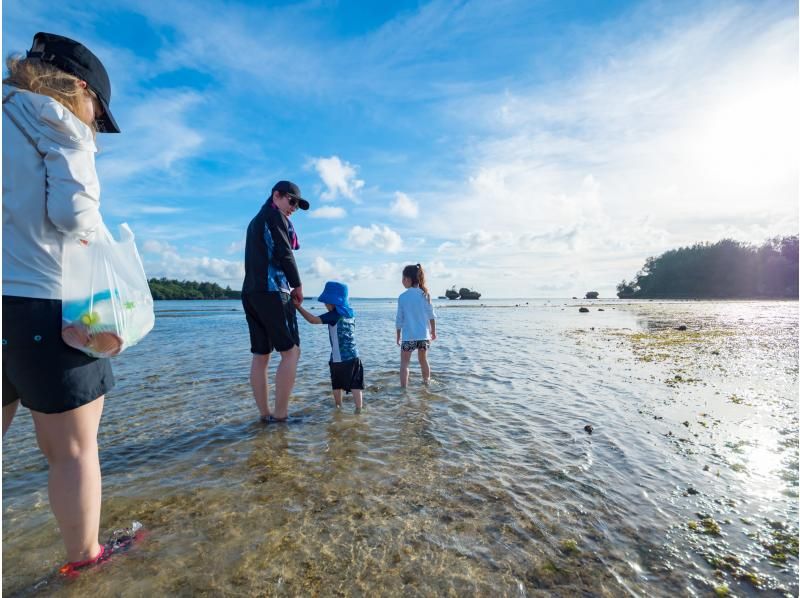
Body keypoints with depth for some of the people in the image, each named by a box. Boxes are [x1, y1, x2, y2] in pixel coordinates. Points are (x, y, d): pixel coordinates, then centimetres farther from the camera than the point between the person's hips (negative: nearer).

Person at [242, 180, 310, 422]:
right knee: (291, 351, -7)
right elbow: (285, 254, -11)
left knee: (260, 355, 7)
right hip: (272, 292, -9)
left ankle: (264, 414, 11)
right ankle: (280, 415, -7)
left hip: (250, 292, 9)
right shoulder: (275, 216, -1)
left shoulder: (255, 221, 26)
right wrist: (298, 285, -1)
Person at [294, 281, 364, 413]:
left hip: (338, 358, -4)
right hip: (352, 356, 4)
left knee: (337, 385, 16)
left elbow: (313, 320, -18)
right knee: (355, 386, 3)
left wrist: (298, 306, -17)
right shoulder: (350, 313, 9)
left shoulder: (334, 315, -11)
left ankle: (338, 407, 29)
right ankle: (359, 409, 0)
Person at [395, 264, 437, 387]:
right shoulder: (425, 294, -1)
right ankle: (427, 383, 37)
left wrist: (398, 336, 9)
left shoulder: (403, 297, -7)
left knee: (404, 363, 5)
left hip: (408, 336, -3)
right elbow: (432, 316, 3)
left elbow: (400, 319, -2)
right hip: (424, 335, 4)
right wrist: (433, 331, 16)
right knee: (423, 360, 22)